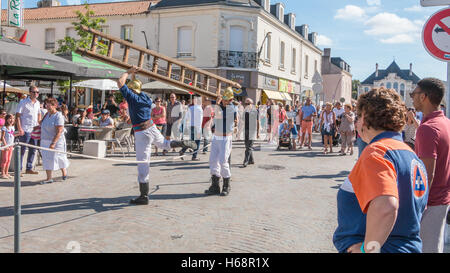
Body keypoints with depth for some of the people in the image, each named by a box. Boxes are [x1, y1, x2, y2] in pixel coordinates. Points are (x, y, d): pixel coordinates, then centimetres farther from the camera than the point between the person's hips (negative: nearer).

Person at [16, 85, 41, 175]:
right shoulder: (23, 103, -7)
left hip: (34, 130, 6)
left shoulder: (38, 103, 12)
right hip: (25, 130, -6)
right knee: (22, 150, -2)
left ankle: (29, 168, 21)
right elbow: (17, 116, -9)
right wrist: (19, 129, -16)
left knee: (33, 150, 11)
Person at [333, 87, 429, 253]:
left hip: (384, 248, -9)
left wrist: (368, 248, -23)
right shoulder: (411, 154, 10)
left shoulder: (376, 152, -20)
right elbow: (420, 208, 17)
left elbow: (385, 207, -37)